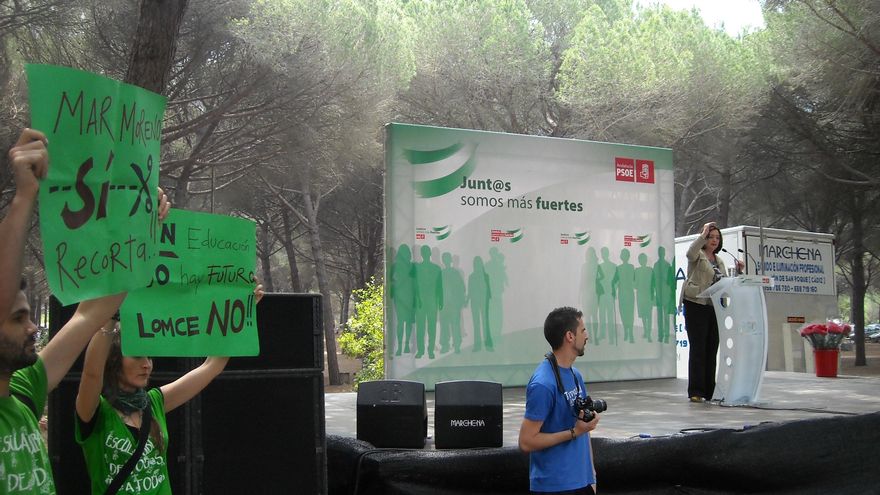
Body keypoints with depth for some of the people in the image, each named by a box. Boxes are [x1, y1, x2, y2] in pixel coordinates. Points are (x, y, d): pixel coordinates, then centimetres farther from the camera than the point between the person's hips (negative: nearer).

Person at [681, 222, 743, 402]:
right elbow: (691, 252, -24)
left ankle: (710, 391, 12)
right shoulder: (698, 256, 1)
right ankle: (695, 391, -7)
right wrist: (703, 234, -21)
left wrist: (738, 272, 7)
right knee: (698, 348, -8)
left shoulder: (719, 261, 21)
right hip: (696, 305, -6)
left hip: (714, 307, 6)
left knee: (712, 349, 6)